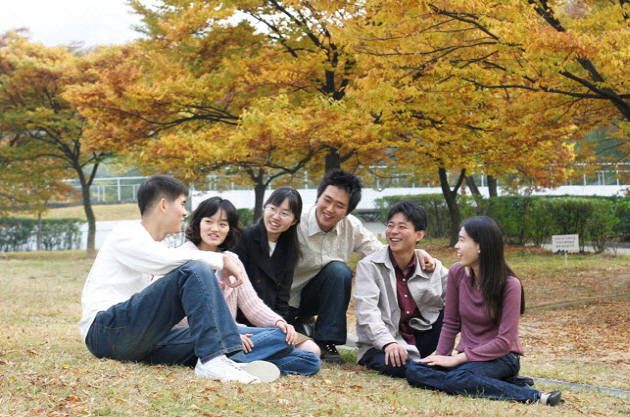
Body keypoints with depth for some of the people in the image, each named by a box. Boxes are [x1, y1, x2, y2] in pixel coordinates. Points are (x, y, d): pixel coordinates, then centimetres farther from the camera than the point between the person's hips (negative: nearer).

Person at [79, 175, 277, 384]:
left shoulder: (153, 245, 28)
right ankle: (214, 360, -35)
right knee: (195, 270, -23)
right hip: (105, 330, -8)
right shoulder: (125, 233, 2)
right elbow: (167, 260, -20)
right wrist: (222, 259, -11)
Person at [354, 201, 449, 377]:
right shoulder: (369, 266, -5)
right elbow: (366, 311, -18)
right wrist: (388, 343, -32)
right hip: (381, 346, -3)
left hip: (420, 339, 3)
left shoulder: (433, 267, 5)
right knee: (400, 365, -37)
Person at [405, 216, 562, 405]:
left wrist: (458, 359, -19)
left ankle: (535, 397, -28)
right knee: (414, 371, -22)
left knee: (456, 379, -36)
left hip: (501, 358, -6)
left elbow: (504, 341, -16)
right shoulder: (456, 273, 0)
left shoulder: (509, 284, -14)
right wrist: (440, 356, -8)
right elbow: (450, 323, 8)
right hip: (468, 357, 6)